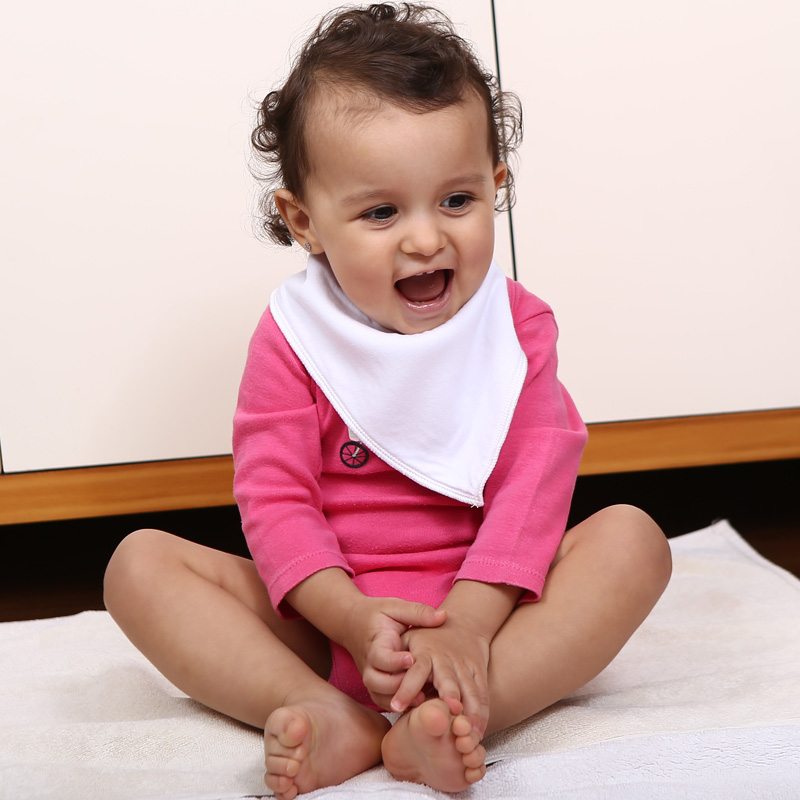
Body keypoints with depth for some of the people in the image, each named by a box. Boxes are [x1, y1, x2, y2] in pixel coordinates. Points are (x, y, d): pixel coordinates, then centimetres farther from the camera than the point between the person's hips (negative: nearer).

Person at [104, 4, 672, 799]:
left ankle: (450, 716, -40)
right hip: (330, 619, 0)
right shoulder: (292, 337, -5)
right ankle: (332, 719, -33)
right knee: (139, 562, -17)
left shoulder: (515, 324, -2)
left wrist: (468, 620, -27)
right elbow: (274, 495, -10)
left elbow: (537, 476, -11)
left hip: (487, 608, 0)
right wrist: (354, 618, -27)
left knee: (631, 537, -24)